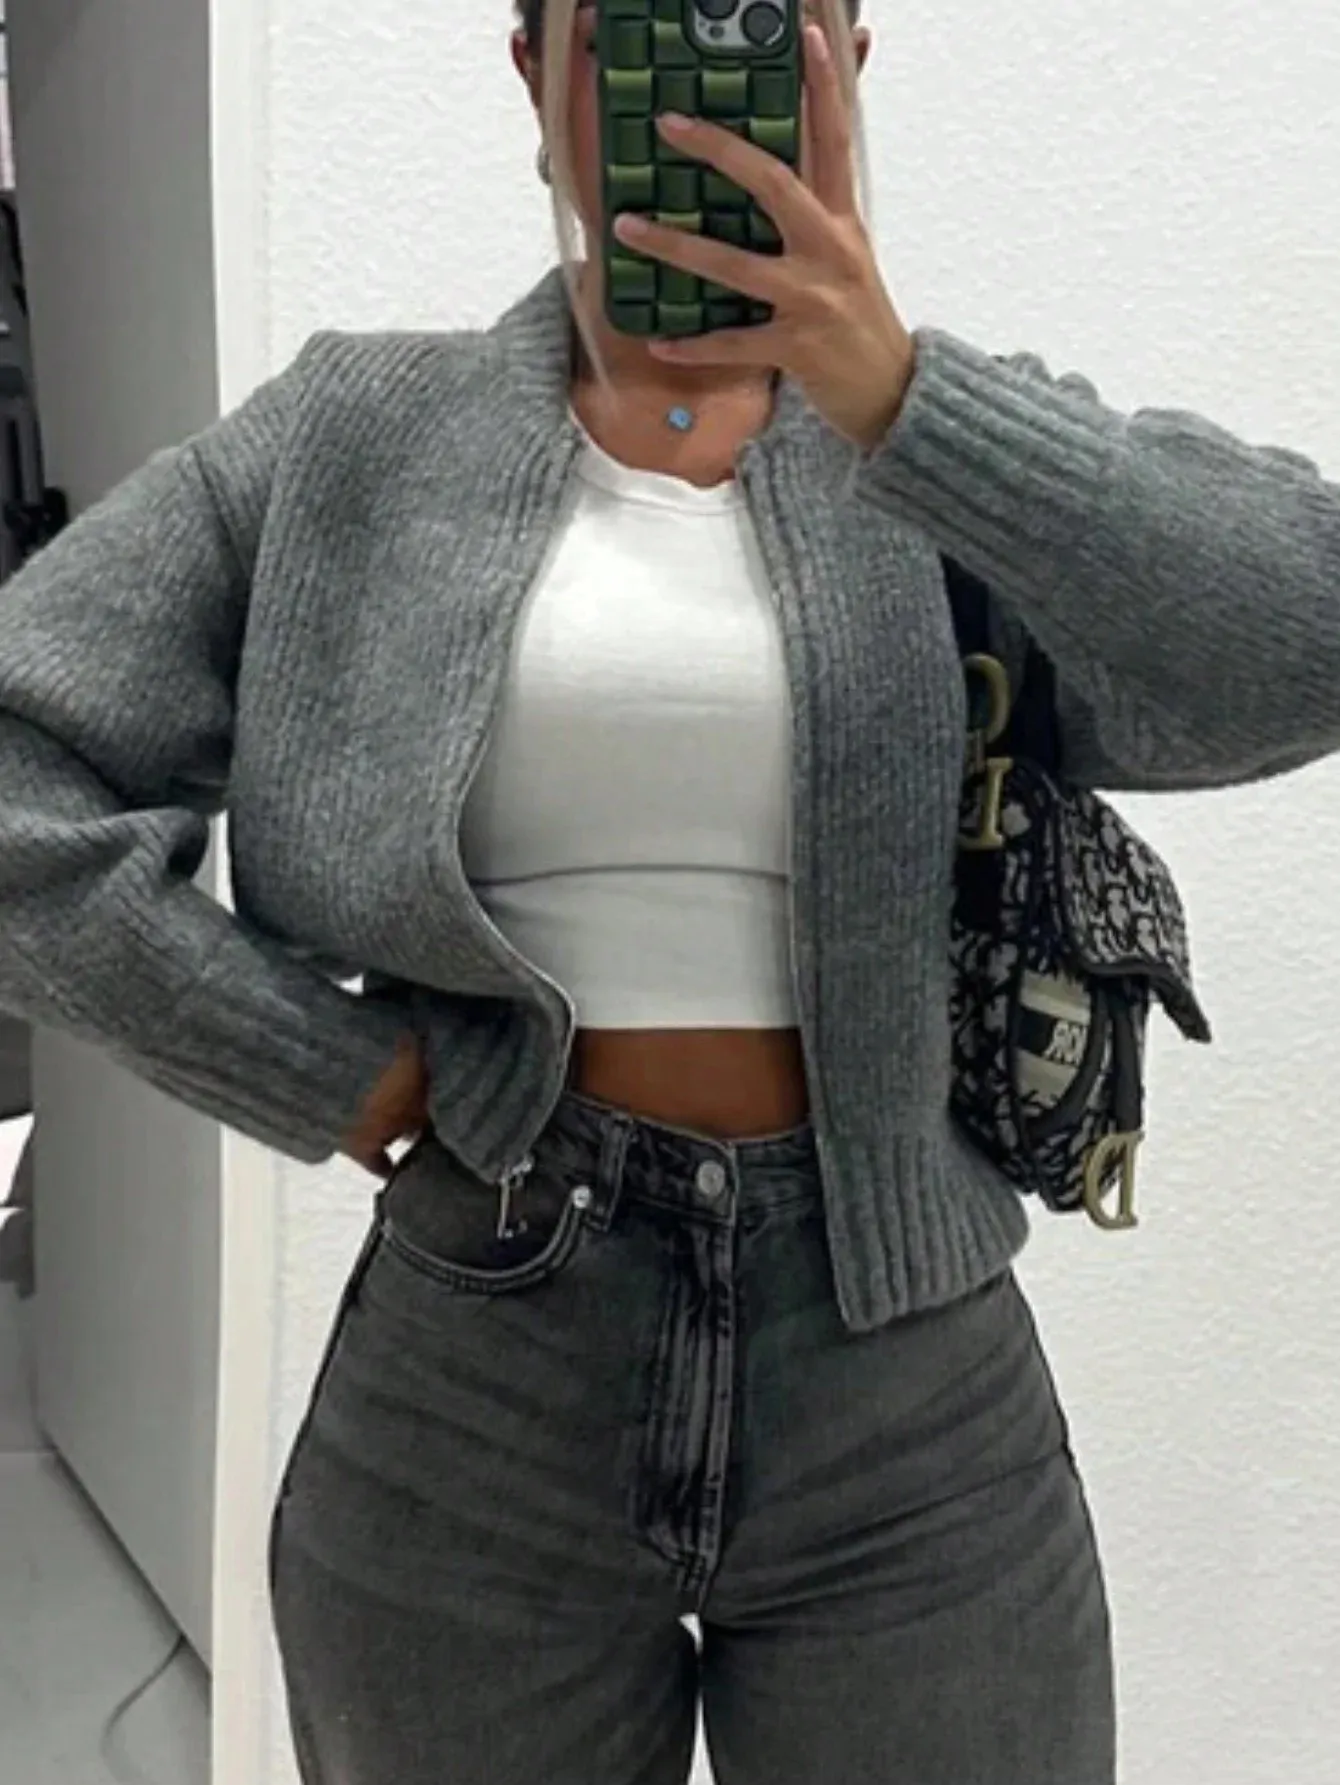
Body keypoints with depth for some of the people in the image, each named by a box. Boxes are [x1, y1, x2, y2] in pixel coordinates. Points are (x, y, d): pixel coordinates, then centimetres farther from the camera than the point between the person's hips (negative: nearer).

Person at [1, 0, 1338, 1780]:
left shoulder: (962, 441, 1)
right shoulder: (357, 438, 1)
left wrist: (887, 385, -26)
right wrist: (346, 1077, -10)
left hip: (914, 1400, 1)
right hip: (475, 1388, 0)